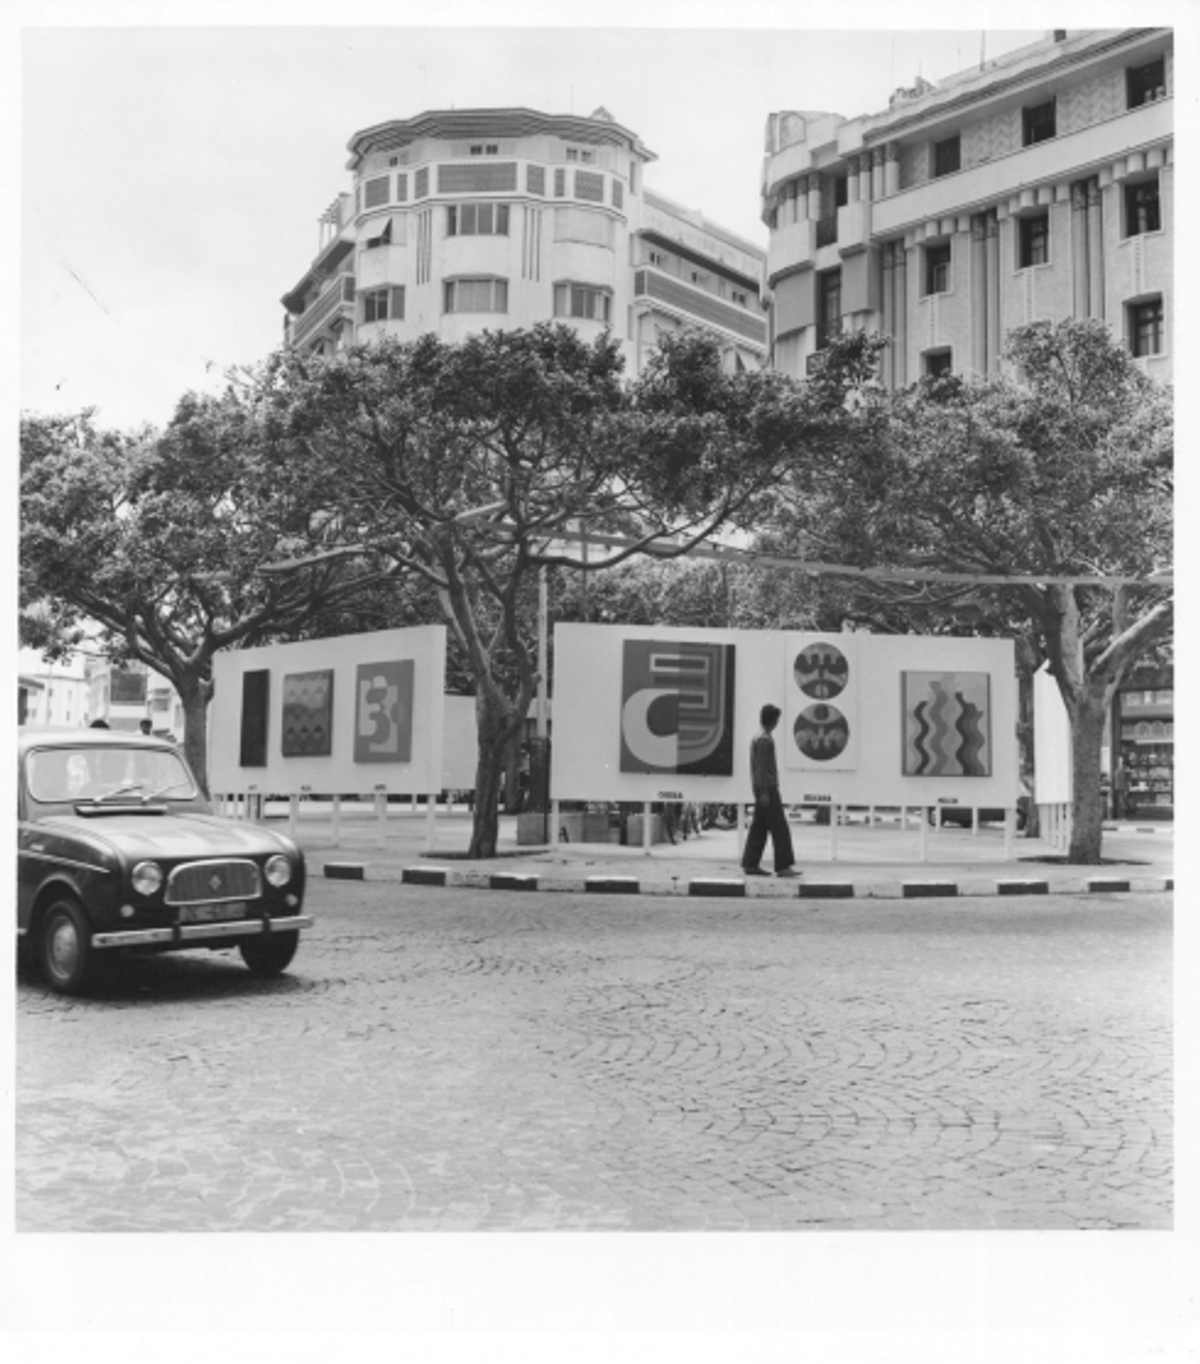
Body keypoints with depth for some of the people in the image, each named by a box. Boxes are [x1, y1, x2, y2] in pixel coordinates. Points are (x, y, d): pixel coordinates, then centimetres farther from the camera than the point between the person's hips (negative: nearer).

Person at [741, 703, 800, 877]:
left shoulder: (756, 738, 16)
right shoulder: (765, 740, -14)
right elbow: (762, 767, -18)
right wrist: (764, 792, -19)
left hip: (761, 788, 10)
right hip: (768, 788, -10)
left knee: (759, 827, 10)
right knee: (779, 828, -7)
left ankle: (750, 864, 10)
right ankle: (783, 866, -7)